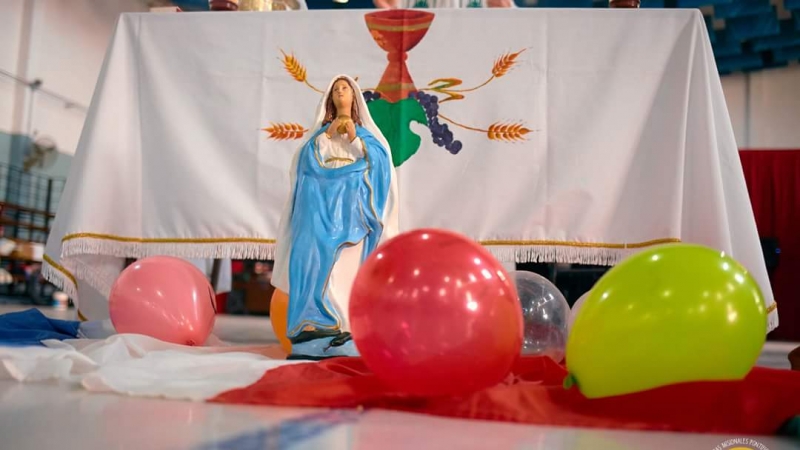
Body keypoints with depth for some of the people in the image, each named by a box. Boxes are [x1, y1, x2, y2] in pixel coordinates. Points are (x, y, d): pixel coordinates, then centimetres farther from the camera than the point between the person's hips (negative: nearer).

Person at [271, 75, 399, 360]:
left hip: (352, 203, -1)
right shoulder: (322, 130, 20)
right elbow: (306, 159, 5)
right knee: (318, 255, -14)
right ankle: (315, 324, -19)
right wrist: (327, 134, -4)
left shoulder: (365, 131, 17)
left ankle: (347, 327, -18)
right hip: (323, 201, 1)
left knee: (348, 262, -13)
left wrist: (354, 138, -8)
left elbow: (380, 160, 1)